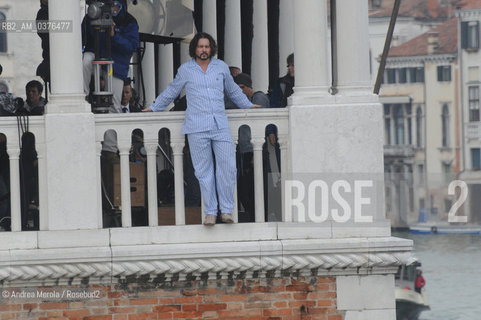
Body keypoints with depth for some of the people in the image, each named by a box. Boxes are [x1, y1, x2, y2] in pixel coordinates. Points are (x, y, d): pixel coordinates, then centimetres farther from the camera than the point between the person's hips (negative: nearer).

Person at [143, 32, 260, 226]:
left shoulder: (221, 67, 12)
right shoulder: (186, 70, 7)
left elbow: (233, 91, 28)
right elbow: (171, 92, 21)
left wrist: (247, 105, 35)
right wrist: (154, 107, 28)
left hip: (220, 126, 2)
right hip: (197, 128, -2)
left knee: (228, 168, -6)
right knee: (204, 172, -1)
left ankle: (226, 211, 3)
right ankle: (210, 212, 5)